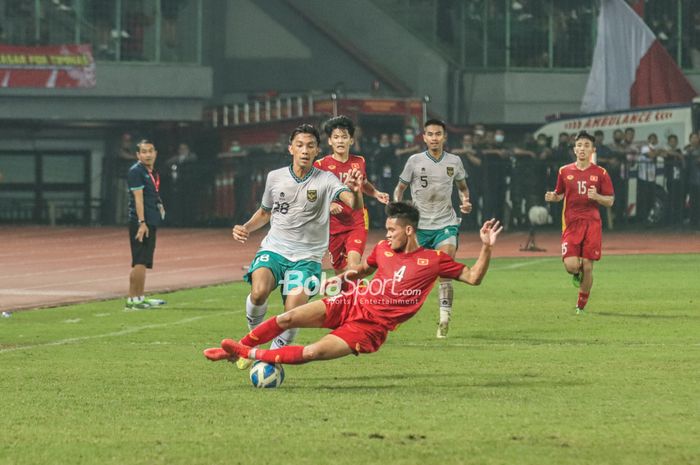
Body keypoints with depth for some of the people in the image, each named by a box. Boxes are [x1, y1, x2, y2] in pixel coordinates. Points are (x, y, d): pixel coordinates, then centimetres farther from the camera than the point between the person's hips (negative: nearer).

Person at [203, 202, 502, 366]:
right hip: (351, 304, 5)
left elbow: (473, 278, -3)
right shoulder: (383, 249, 9)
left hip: (371, 328, -5)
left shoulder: (433, 261, -5)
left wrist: (486, 247, -16)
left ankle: (247, 354, -12)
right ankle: (236, 349, 5)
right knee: (287, 319, -11)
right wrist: (343, 276, 11)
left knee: (312, 353, -23)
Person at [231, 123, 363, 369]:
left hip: (307, 257, -1)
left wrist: (355, 192, -46)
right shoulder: (275, 177, 5)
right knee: (259, 291, -30)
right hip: (274, 249, 1)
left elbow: (354, 205, -23)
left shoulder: (326, 180, -5)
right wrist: (246, 228, 4)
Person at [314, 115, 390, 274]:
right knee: (340, 270, 7)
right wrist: (327, 205, -18)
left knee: (353, 264, -21)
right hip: (334, 224, -1)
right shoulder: (321, 165, -4)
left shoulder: (359, 162, 6)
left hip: (357, 224, 1)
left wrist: (376, 194, 10)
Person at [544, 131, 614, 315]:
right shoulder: (565, 171, 7)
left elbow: (610, 201, 5)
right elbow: (560, 194, 19)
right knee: (571, 265, -15)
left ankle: (581, 305, 15)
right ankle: (577, 274, 23)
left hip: (592, 224, -1)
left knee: (587, 267, -3)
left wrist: (596, 196, -15)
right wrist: (553, 197, -4)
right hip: (571, 224, 1)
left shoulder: (600, 173, 3)